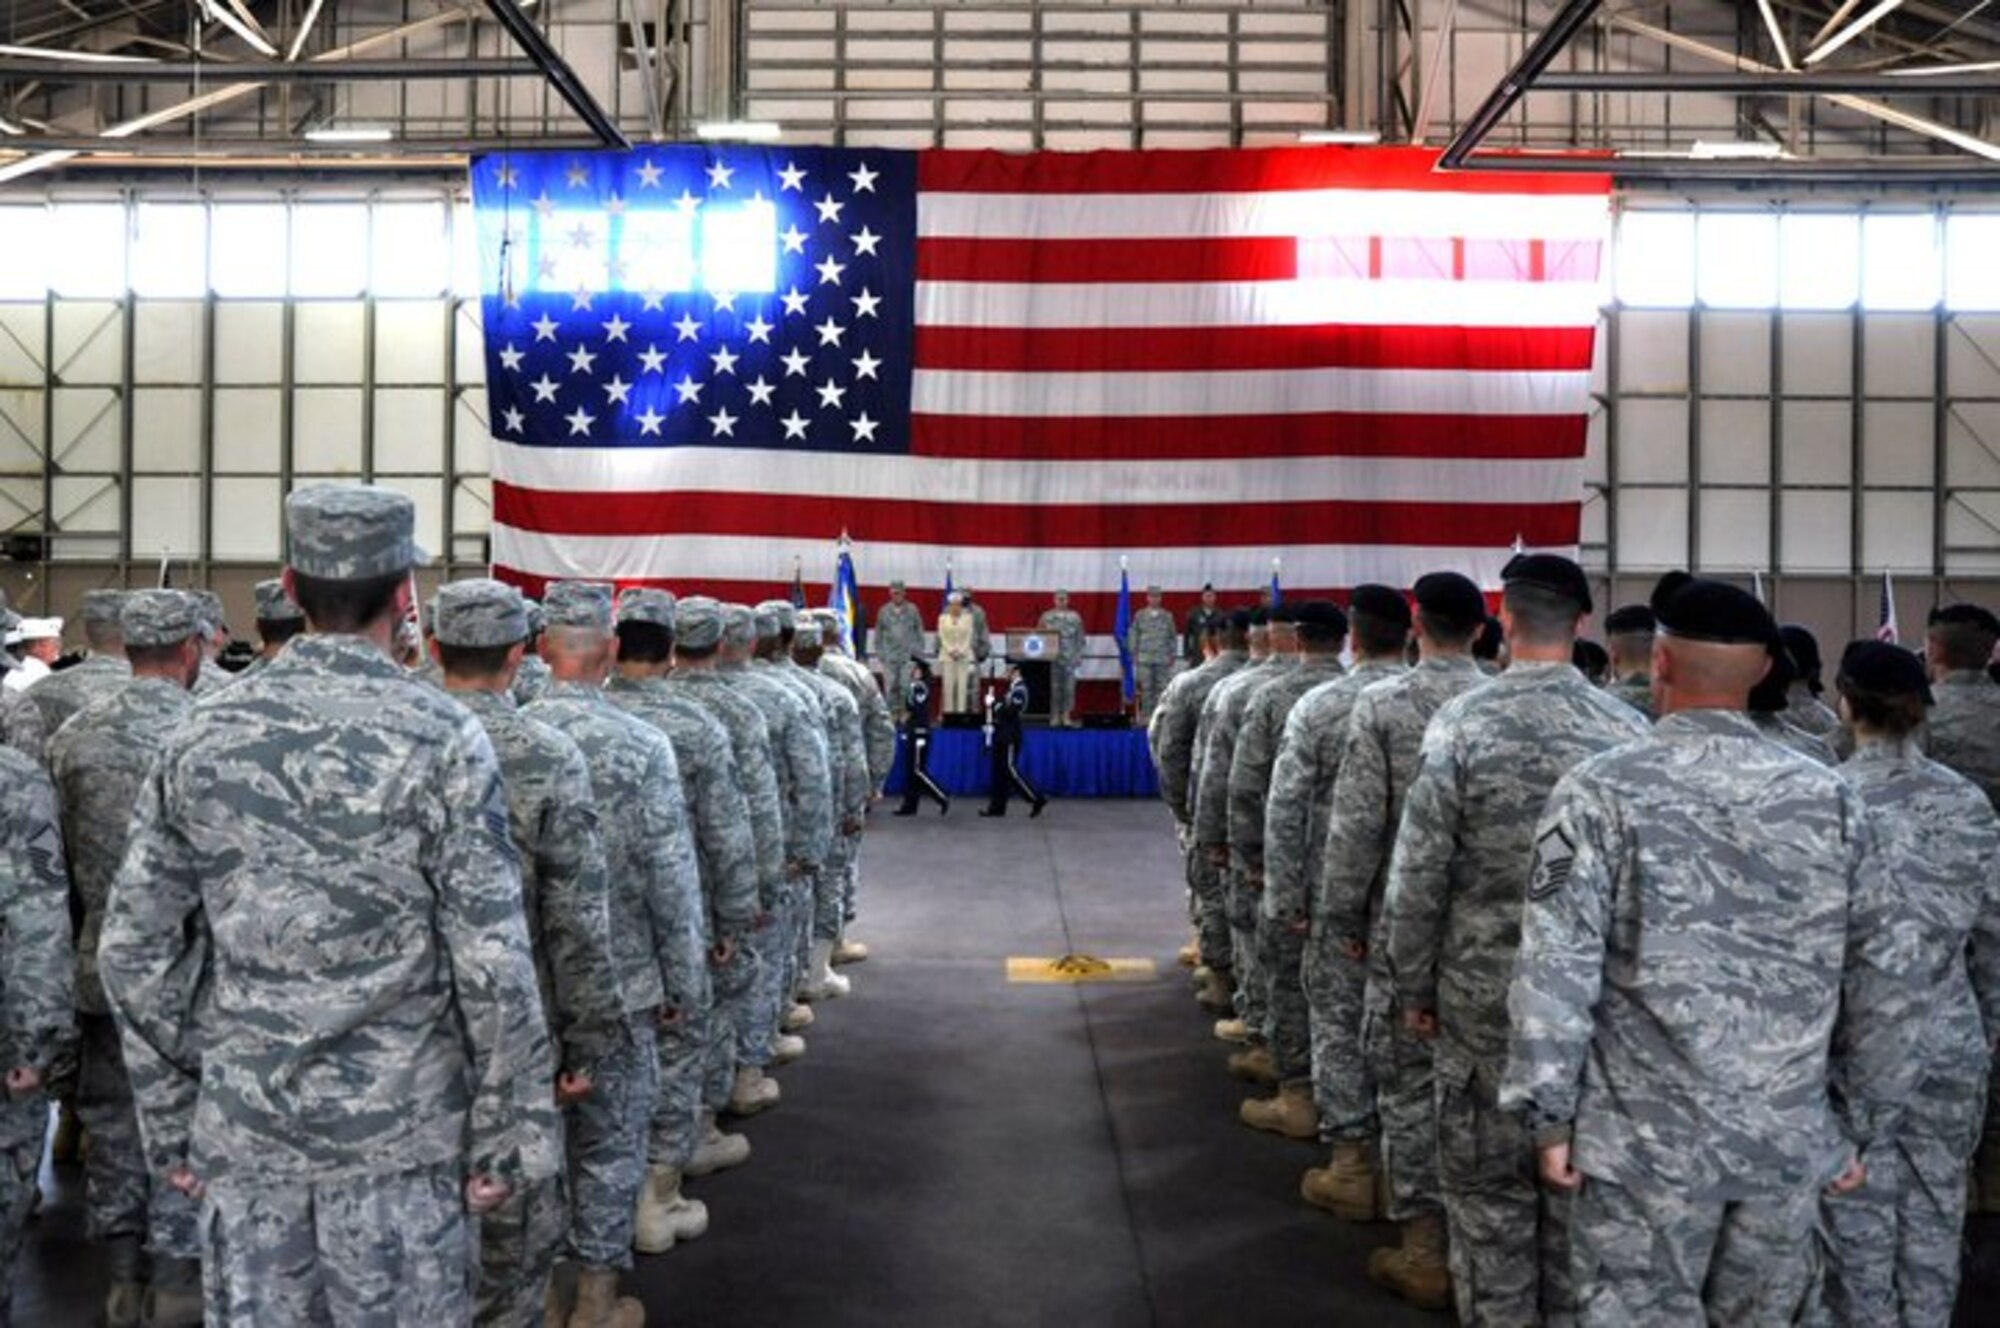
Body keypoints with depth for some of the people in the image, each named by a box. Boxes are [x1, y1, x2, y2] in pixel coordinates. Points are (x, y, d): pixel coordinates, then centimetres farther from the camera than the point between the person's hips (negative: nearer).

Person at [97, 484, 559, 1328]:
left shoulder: (203, 739, 0)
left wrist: (168, 1120, 12)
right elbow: (493, 963, -15)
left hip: (240, 1128, 4)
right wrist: (507, 1134, -5)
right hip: (396, 1128, -4)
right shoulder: (442, 741, -13)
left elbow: (134, 951, 3)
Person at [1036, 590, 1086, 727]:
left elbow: (1080, 639, 7)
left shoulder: (1075, 617, 6)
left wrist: (1079, 656, 0)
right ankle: (1054, 717, 7)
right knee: (1054, 688, 0)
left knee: (1069, 687, -2)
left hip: (1069, 658, 0)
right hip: (1052, 658, 0)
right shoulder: (1046, 616, 6)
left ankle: (1066, 716, 4)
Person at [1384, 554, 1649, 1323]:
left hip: (1485, 991, -2)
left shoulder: (1462, 721, -11)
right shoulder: (1628, 728, -5)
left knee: (1490, 1188, 10)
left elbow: (1419, 870, -10)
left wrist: (1413, 985, 2)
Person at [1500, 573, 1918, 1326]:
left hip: (1646, 1141, -3)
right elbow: (1885, 976, 4)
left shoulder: (1603, 792, -10)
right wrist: (1859, 1121, 14)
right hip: (1791, 1142, 4)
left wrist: (1549, 1115, -3)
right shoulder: (1831, 800, 0)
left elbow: (1556, 973, -13)